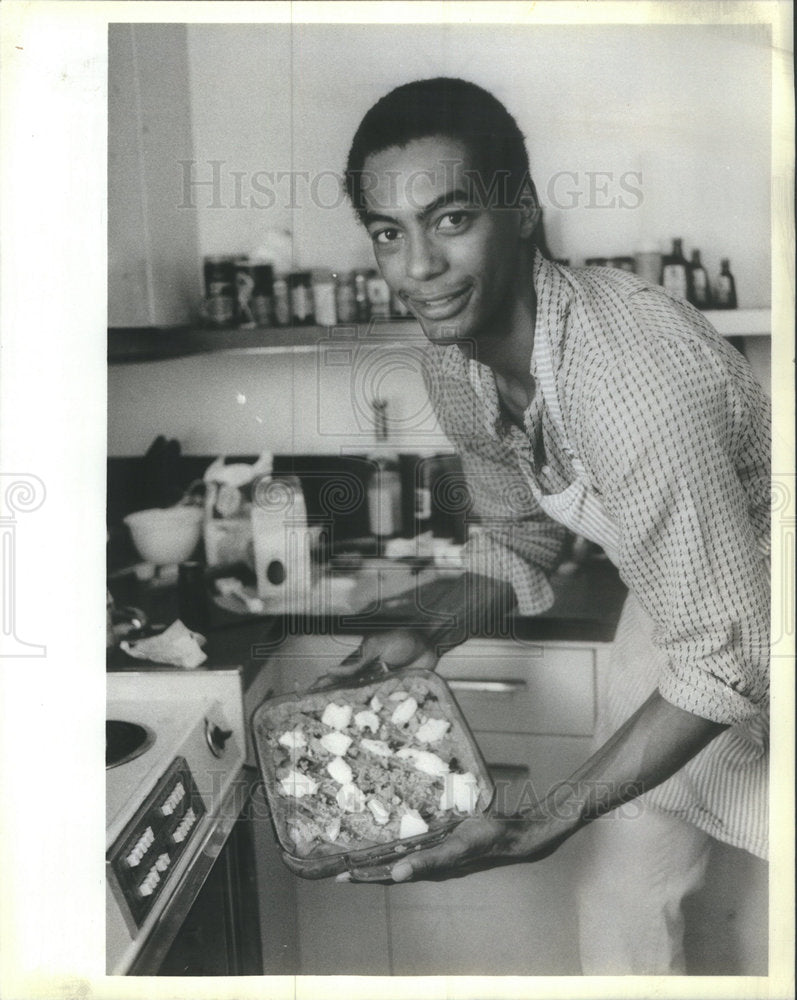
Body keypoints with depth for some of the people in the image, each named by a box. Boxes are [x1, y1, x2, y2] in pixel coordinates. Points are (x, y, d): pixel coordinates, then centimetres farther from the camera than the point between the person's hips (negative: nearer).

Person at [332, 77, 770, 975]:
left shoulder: (638, 386, -38)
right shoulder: (452, 359, -13)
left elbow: (727, 663, -31)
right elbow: (520, 535, 3)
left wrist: (541, 826, -32)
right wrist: (430, 636, -13)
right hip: (675, 595, 6)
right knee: (619, 899, 15)